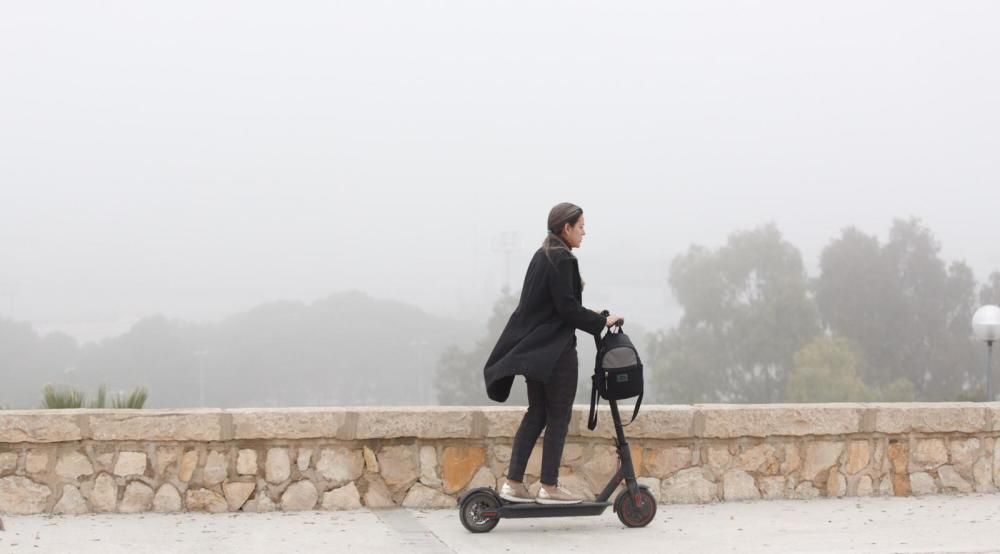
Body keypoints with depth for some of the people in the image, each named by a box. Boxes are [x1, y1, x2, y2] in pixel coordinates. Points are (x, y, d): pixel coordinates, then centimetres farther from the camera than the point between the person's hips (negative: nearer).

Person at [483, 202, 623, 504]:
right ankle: (549, 487, 5)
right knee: (558, 417, 0)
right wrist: (602, 321, -9)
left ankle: (513, 483, 10)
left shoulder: (542, 256, 14)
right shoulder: (562, 260, -15)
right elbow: (567, 308, -19)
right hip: (556, 349, -9)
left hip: (534, 348, 9)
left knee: (536, 414, 12)